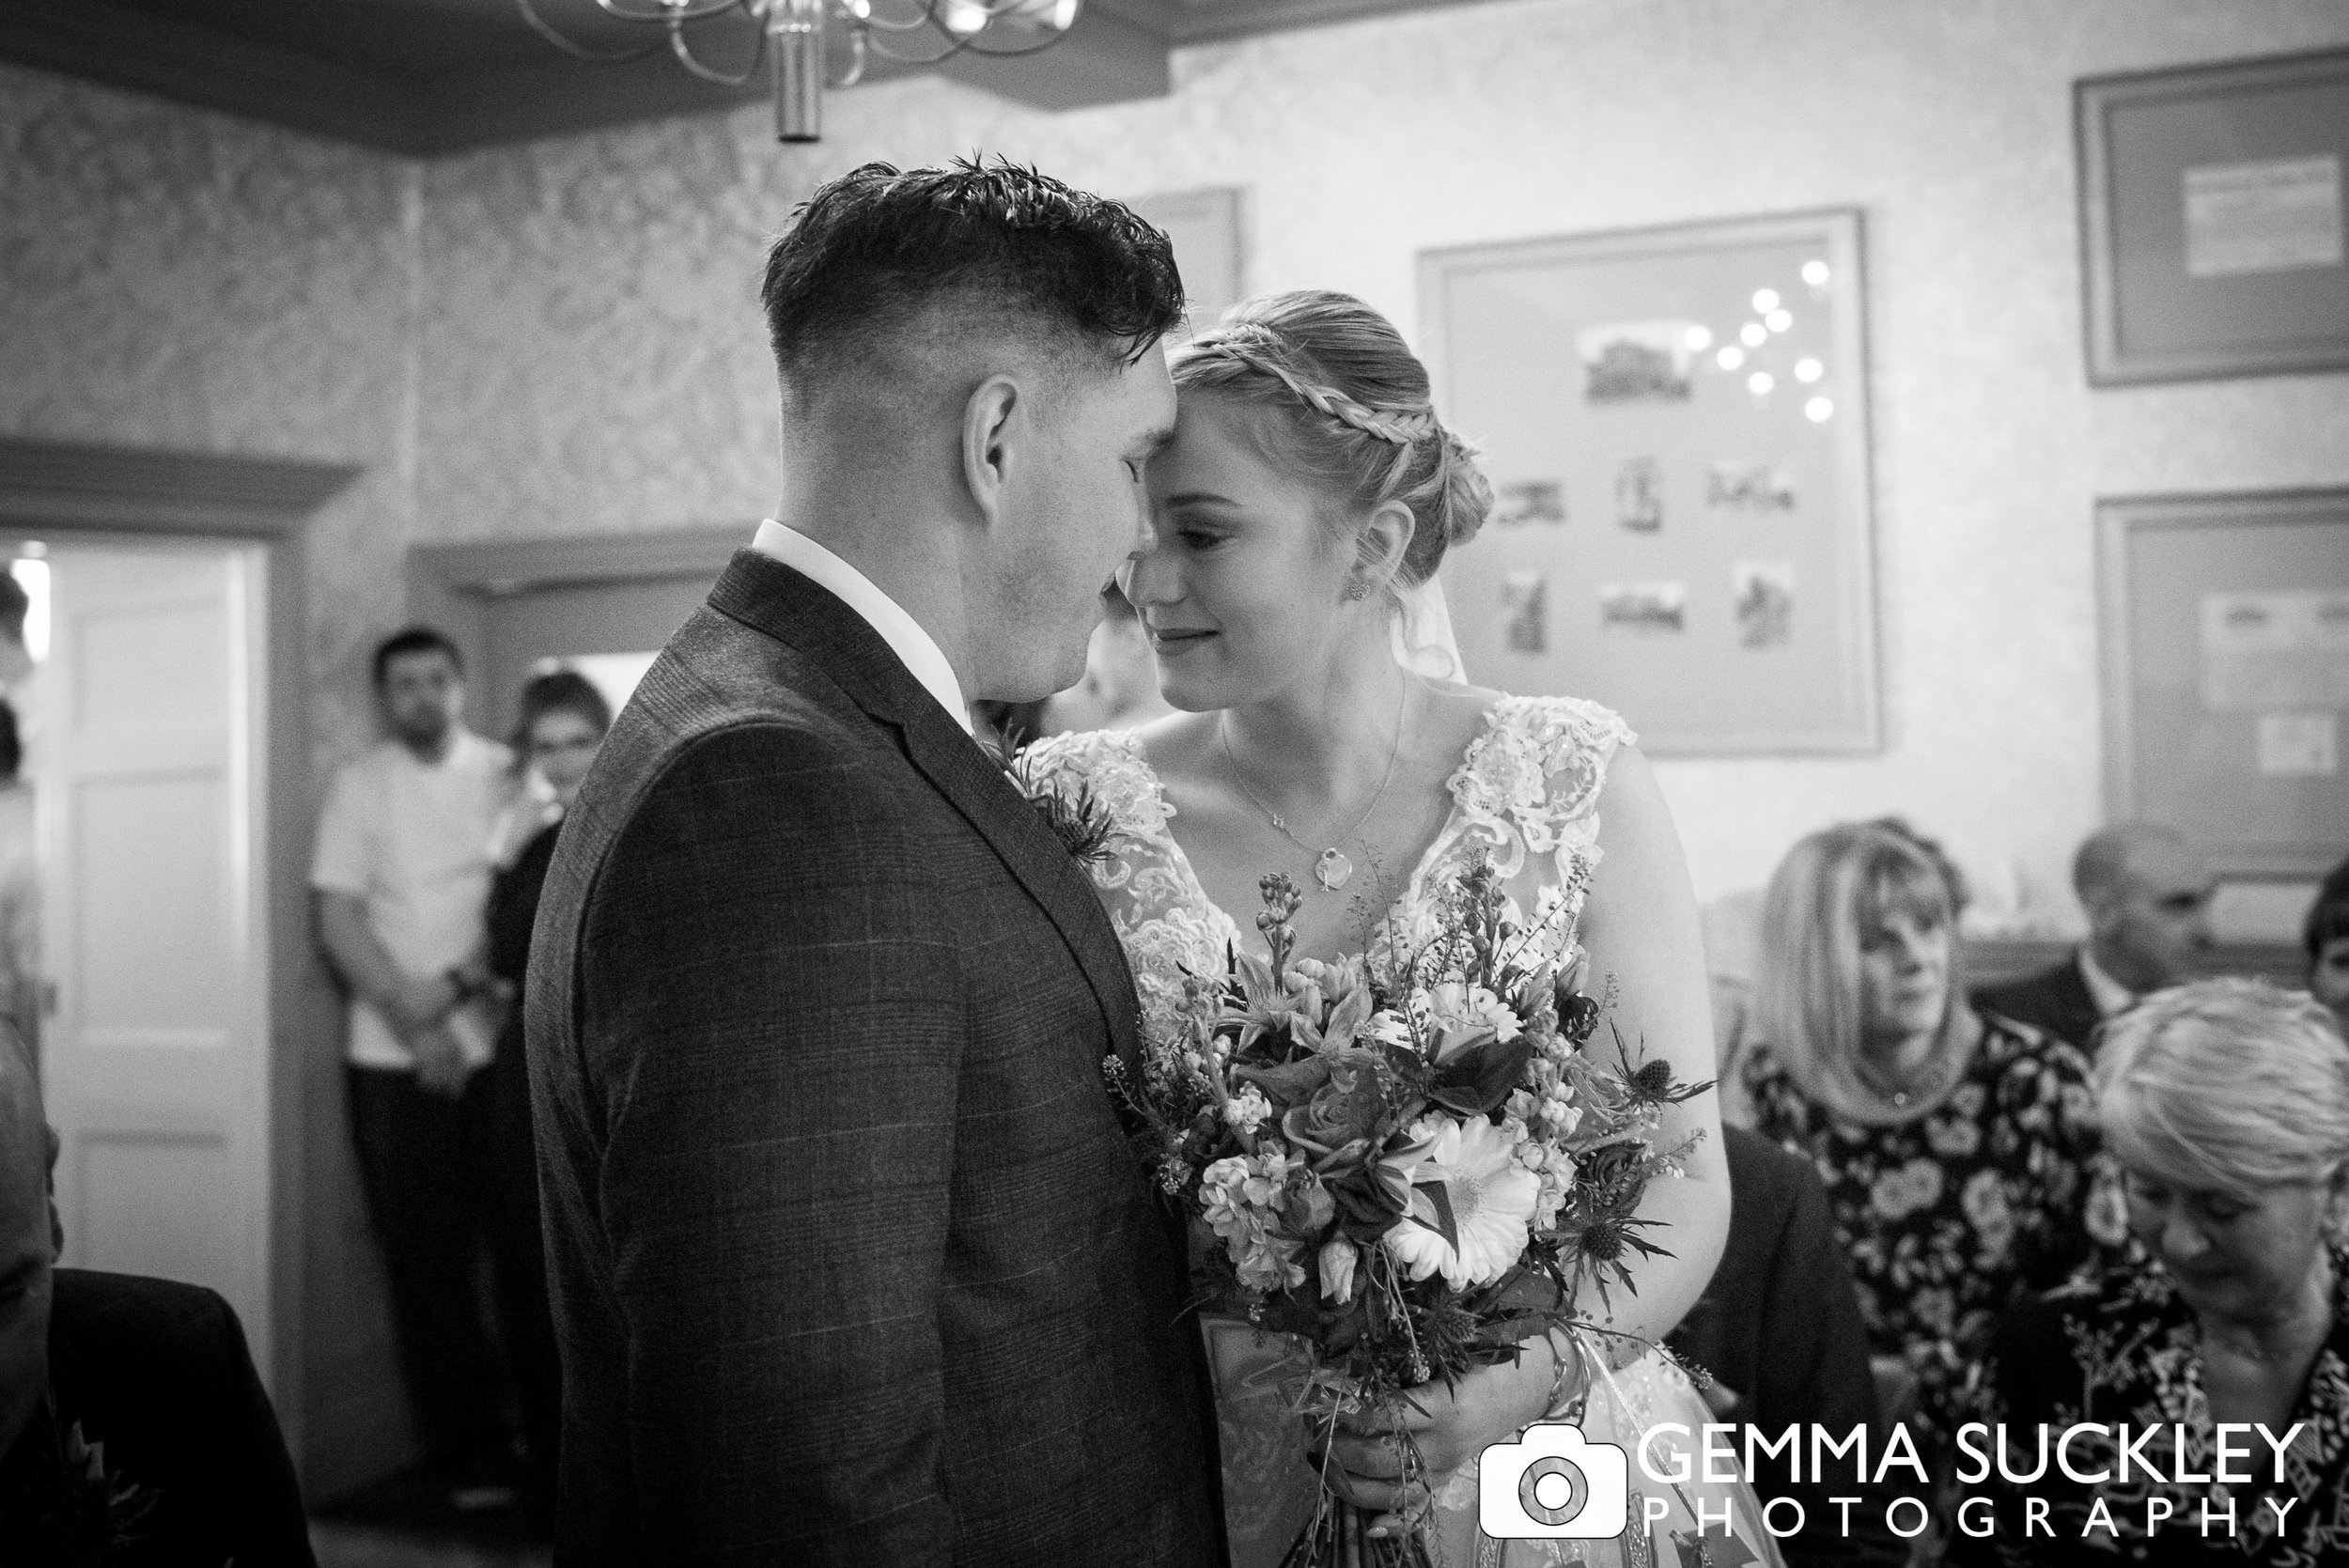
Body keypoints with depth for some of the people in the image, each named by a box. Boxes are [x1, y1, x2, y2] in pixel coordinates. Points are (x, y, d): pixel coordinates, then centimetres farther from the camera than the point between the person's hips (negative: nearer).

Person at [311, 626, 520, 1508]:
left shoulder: (506, 775, 6)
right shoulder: (360, 787, 5)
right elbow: (339, 921, 0)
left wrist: (459, 983, -13)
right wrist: (411, 1015, -10)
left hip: (498, 1047, 0)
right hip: (394, 1060, 0)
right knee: (424, 1260, 1)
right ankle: (469, 1452, 8)